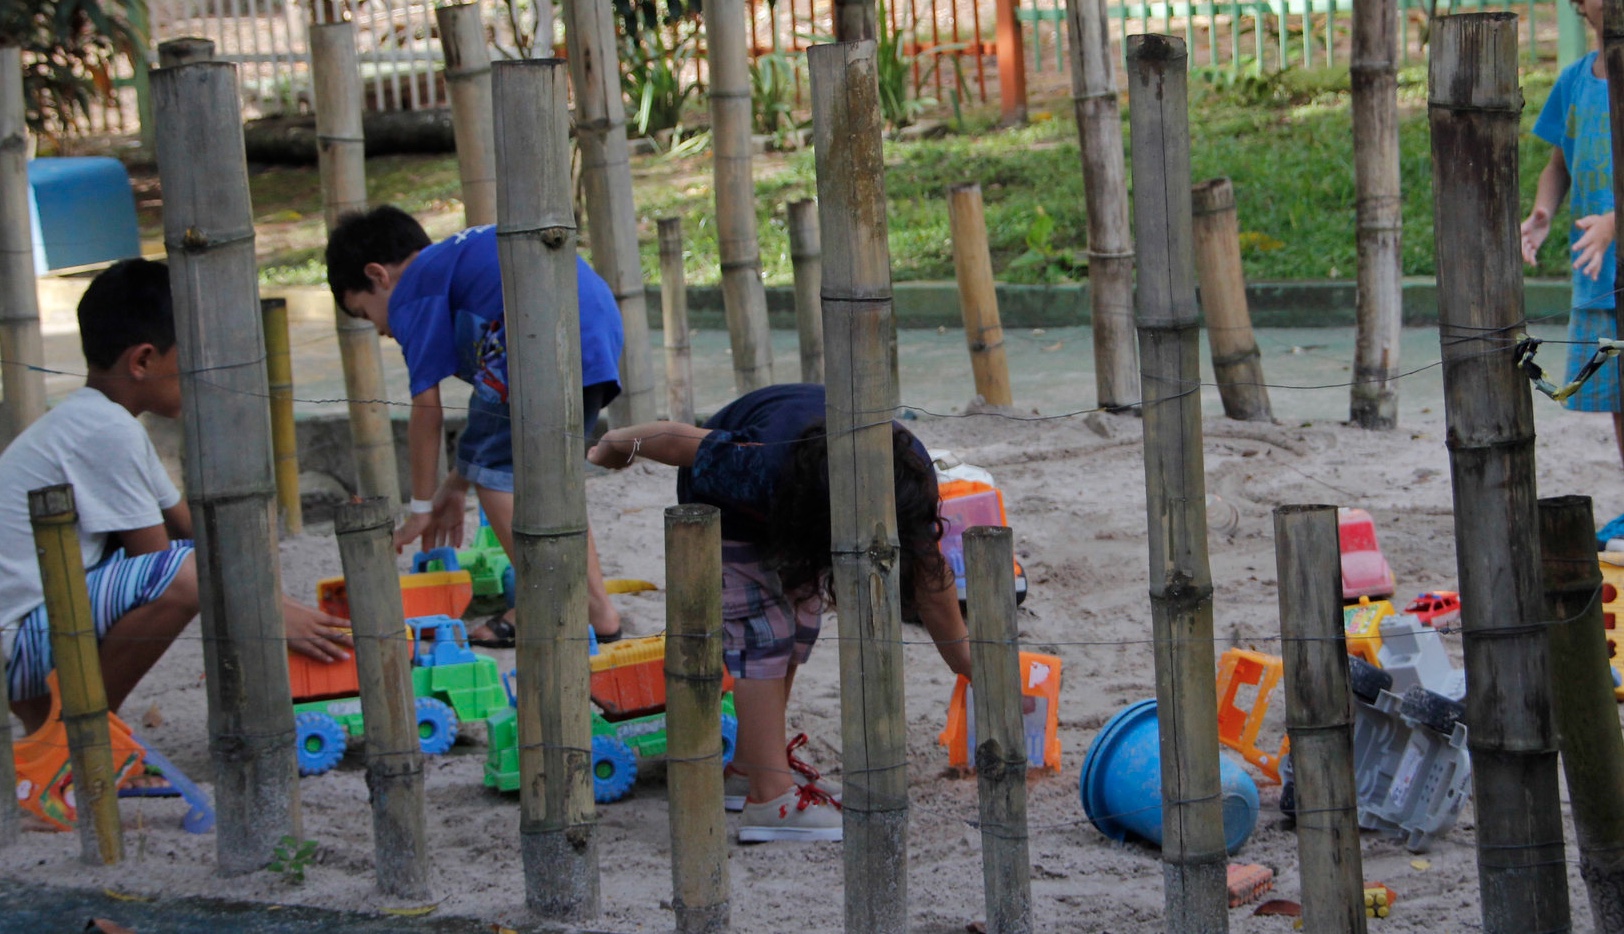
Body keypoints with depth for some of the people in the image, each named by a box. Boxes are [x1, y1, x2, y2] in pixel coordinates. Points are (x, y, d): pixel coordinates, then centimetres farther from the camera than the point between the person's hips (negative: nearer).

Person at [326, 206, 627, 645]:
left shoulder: (413, 291, 8)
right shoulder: (457, 258, 34)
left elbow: (427, 409, 6)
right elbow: (492, 395, 35)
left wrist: (421, 507, 17)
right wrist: (456, 486, 40)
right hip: (603, 337, 9)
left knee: (494, 469, 6)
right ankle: (596, 607, 22)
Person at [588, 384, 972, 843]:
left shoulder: (912, 476, -32)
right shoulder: (760, 472, -46)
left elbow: (928, 566, -15)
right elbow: (682, 441, -29)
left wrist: (964, 658, -7)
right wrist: (619, 445, -8)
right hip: (730, 510, -6)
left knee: (798, 632, 6)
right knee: (763, 634, -16)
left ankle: (746, 770, 18)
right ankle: (771, 800, -19)